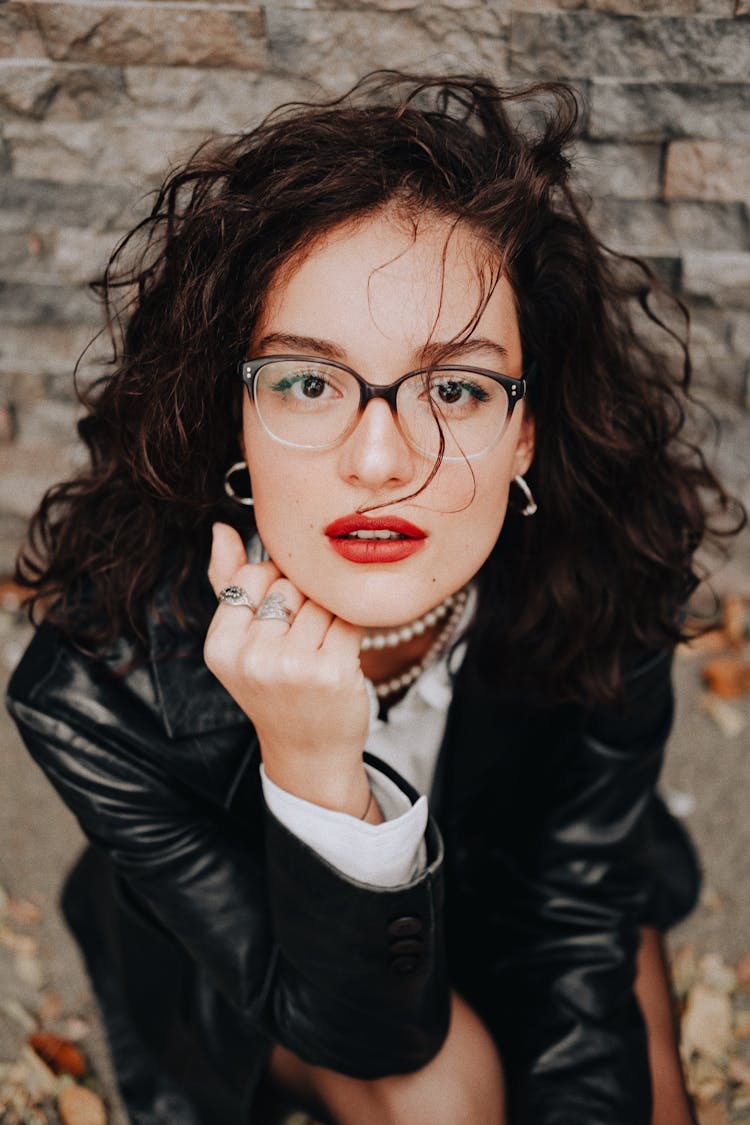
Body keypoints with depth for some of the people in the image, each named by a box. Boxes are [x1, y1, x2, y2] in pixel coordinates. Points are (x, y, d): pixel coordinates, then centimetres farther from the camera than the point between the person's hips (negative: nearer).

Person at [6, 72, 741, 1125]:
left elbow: (579, 924, -18)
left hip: (513, 880, 3)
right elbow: (365, 1032, -31)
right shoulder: (97, 692, -38)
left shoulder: (597, 599, -31)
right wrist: (310, 767, -50)